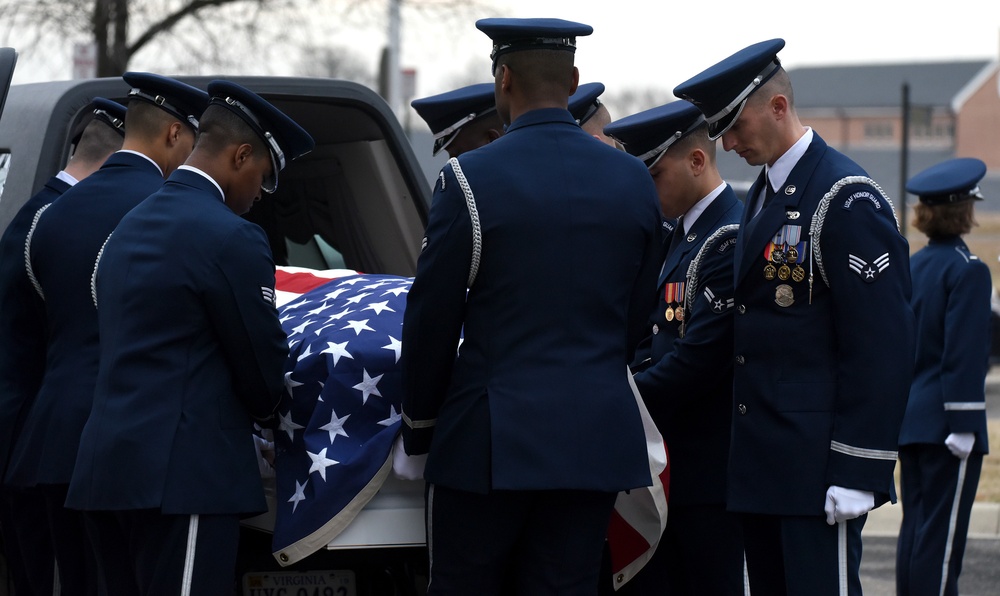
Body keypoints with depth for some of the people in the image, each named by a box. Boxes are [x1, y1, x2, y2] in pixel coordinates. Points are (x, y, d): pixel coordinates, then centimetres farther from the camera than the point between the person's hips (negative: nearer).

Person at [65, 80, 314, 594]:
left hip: (105, 471, 9)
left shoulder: (131, 226, 18)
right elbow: (261, 364, -5)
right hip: (182, 476, -9)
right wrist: (268, 412, 18)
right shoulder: (231, 238, -10)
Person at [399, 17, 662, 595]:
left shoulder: (470, 179, -9)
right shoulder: (634, 180, 5)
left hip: (491, 439, -4)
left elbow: (431, 320, -4)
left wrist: (420, 423, 9)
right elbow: (636, 315, 13)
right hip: (598, 439, 4)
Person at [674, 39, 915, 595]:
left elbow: (883, 345, -17)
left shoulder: (847, 199, -12)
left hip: (818, 466, -9)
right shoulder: (765, 195, 17)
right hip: (762, 465, 9)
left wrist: (859, 470, -19)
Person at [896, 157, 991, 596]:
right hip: (945, 424, -8)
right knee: (942, 531, -6)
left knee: (915, 526, 11)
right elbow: (964, 353, -17)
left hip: (909, 422, 8)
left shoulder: (910, 267, 11)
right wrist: (963, 426, -17)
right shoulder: (967, 271, -12)